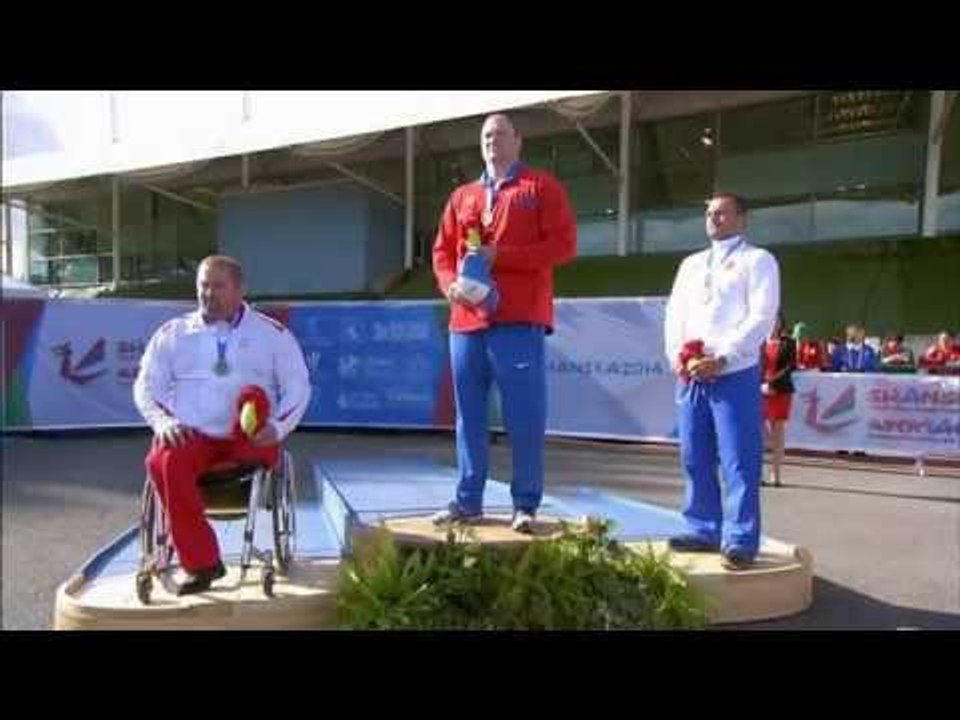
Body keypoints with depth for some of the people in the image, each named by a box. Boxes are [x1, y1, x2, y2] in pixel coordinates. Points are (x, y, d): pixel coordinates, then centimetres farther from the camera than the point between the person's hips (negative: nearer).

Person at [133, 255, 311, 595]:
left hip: (249, 440, -2)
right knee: (163, 463, -31)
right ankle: (201, 562, -23)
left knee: (254, 393, -32)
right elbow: (146, 386, 13)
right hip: (190, 436, 2)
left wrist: (277, 427, -12)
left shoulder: (272, 333, 10)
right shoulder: (172, 333, 16)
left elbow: (298, 387, 6)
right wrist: (163, 421, -8)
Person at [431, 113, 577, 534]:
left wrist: (500, 255, -12)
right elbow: (442, 251, 18)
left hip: (520, 319, -4)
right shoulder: (461, 197, 21)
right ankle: (468, 501, 16)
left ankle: (525, 504, 6)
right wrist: (450, 285, -4)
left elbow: (564, 244, -4)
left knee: (524, 416, -4)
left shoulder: (542, 187, 7)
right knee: (469, 415, 7)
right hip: (466, 320, 5)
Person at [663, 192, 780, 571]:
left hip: (734, 375, -6)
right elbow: (674, 314, 15)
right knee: (695, 459, 9)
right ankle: (703, 531, 19)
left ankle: (740, 542, 1)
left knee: (738, 462, -5)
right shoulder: (691, 263, 22)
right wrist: (677, 356, -4)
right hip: (690, 376, 6)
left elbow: (761, 317, -7)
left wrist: (722, 358, -16)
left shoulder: (757, 260, 5)